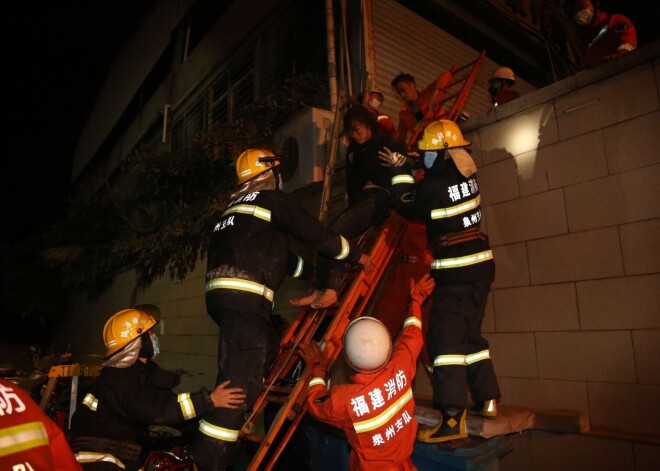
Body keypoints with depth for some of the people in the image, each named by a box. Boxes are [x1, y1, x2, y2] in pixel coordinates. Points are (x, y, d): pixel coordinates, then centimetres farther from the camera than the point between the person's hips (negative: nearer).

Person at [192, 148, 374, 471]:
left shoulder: (235, 207, 26)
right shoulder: (272, 199, 1)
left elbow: (274, 253, 31)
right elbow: (316, 234, 1)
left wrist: (319, 273, 37)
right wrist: (356, 255, 17)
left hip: (223, 296, 10)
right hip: (244, 299, -10)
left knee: (270, 349, 22)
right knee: (240, 384, -9)